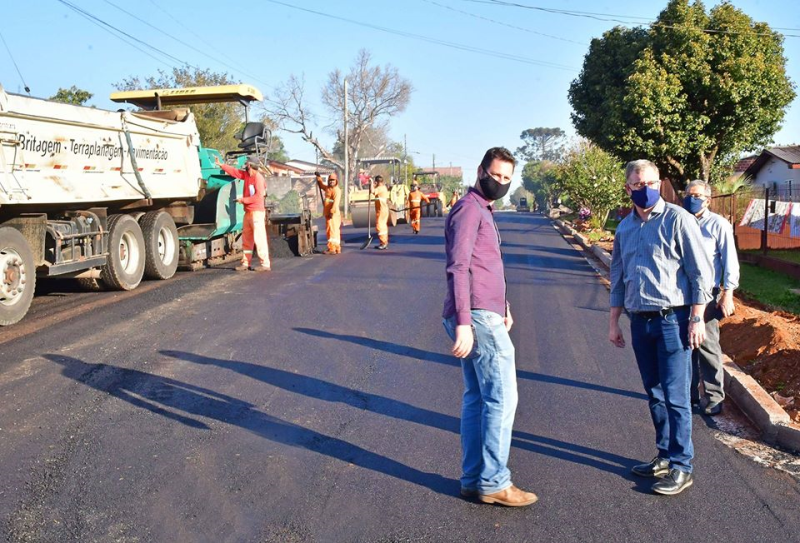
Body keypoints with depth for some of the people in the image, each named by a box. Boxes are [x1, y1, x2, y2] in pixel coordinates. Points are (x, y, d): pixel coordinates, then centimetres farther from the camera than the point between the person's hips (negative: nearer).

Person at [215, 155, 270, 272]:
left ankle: (265, 264, -8)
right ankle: (246, 263, 17)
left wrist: (243, 200, -12)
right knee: (246, 238, 11)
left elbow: (259, 196, -19)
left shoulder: (258, 177, -13)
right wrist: (220, 165, 26)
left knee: (259, 238, -10)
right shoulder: (246, 175, 11)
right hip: (248, 212, 9)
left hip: (257, 212, -9)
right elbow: (234, 171, 24)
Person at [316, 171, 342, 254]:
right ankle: (337, 249, 18)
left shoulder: (337, 190, -11)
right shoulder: (327, 188, 17)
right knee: (334, 231, 12)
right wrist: (318, 177, 27)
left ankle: (332, 249, -14)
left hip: (333, 214, -9)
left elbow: (336, 202, -22)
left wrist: (332, 211, -28)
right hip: (328, 214, 9)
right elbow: (321, 184, 39)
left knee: (332, 230, -11)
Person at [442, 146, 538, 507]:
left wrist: (503, 306, 20)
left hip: (484, 316, 10)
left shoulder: (483, 211, 22)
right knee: (502, 398, -5)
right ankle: (493, 483, 4)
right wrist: (463, 323, -26)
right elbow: (458, 268, -20)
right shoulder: (468, 209, -10)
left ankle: (473, 479, 19)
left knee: (477, 398, 12)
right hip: (479, 318, -10)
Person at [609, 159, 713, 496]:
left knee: (675, 396, -4)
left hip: (673, 319, -6)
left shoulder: (677, 219, -6)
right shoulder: (625, 228, 11)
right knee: (654, 393, 13)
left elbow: (700, 271, -7)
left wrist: (696, 319, -11)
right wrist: (614, 322, 16)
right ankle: (665, 456, 26)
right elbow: (618, 278, 18)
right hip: (640, 321, 6)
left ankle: (681, 467, 7)